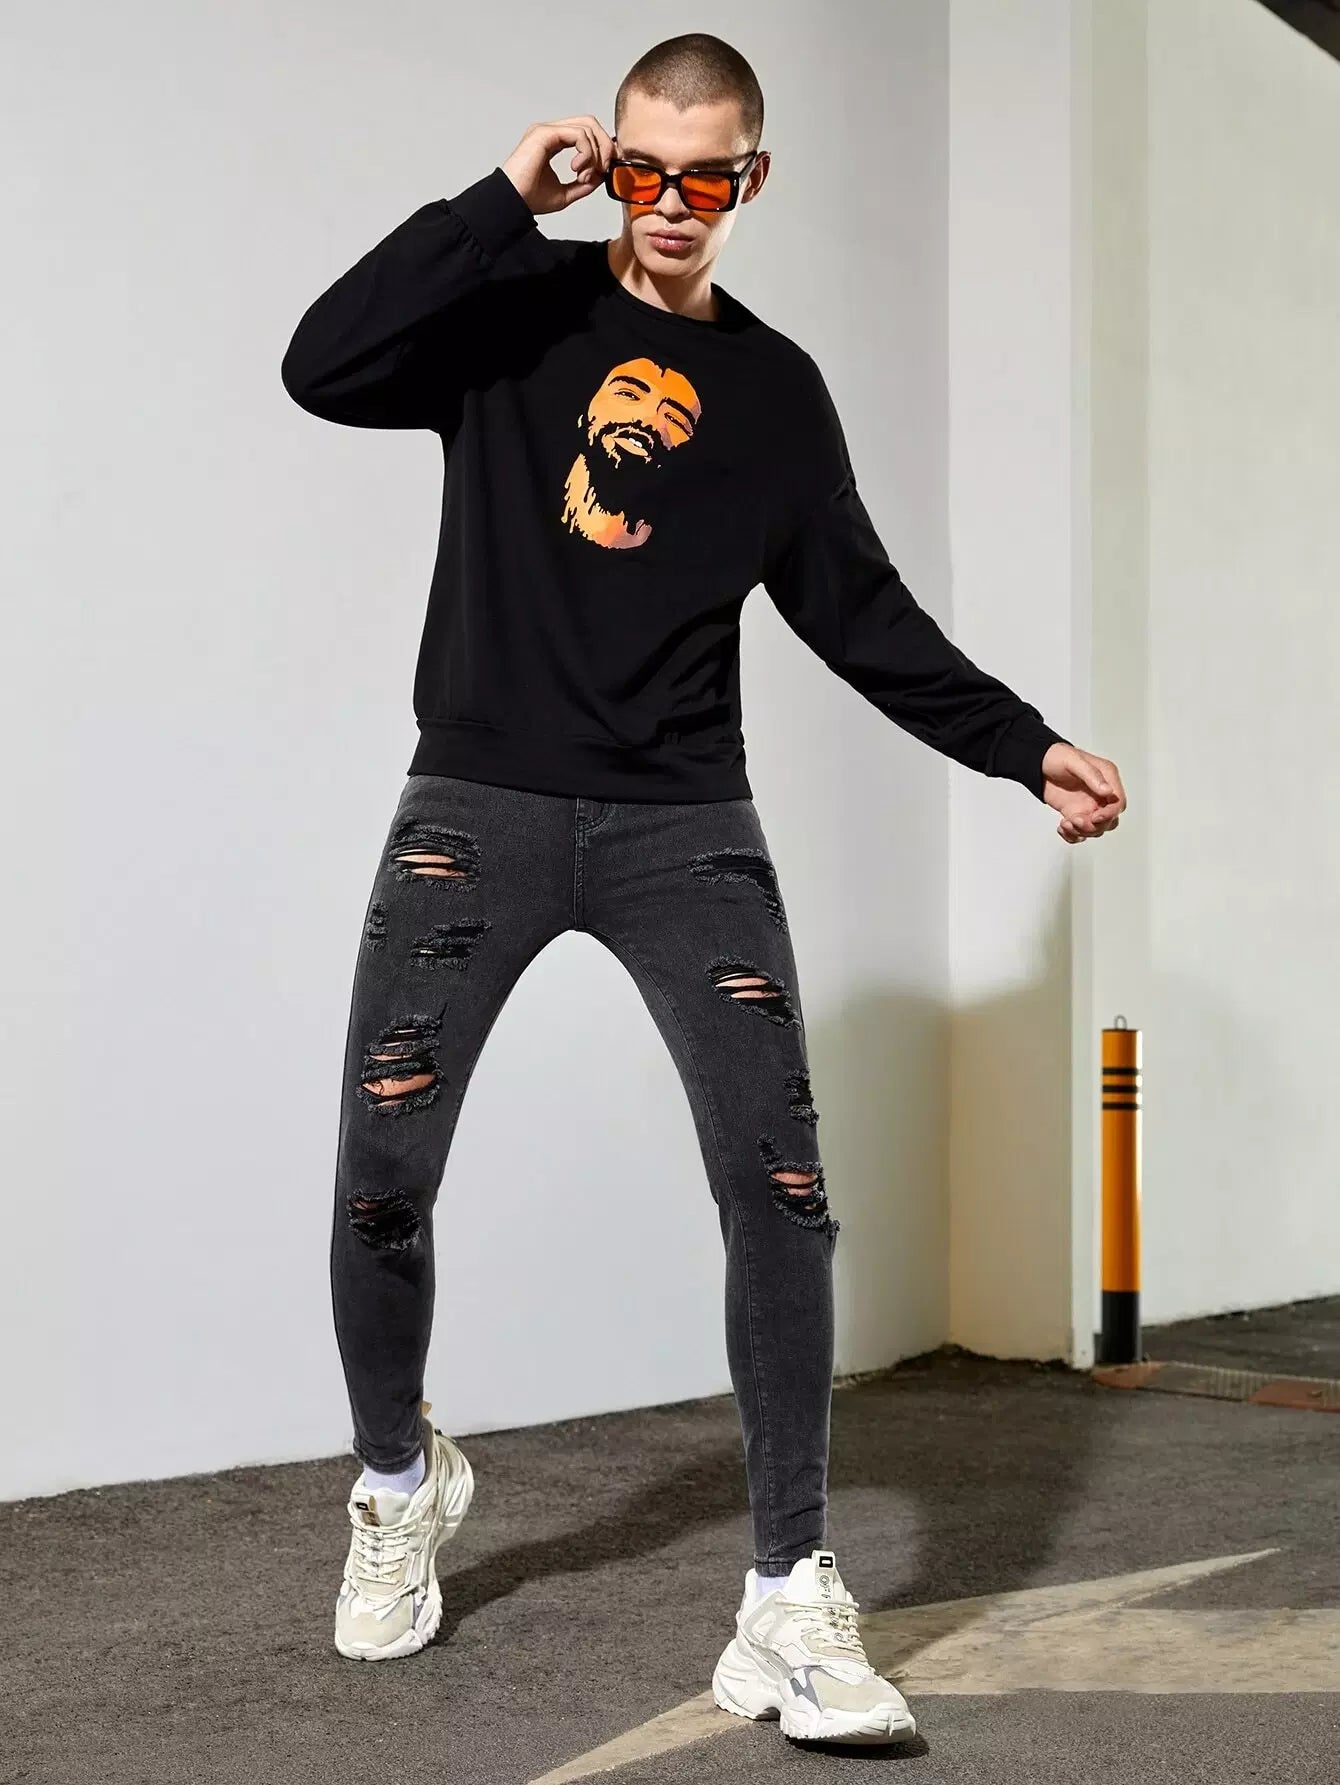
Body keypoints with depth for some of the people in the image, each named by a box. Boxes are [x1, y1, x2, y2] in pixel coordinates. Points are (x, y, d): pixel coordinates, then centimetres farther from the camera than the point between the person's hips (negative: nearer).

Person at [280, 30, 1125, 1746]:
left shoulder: (776, 390, 11)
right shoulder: (521, 310, 5)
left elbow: (861, 613, 12)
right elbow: (325, 369, -12)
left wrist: (1022, 745, 4)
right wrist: (506, 199, -11)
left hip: (684, 826, 1)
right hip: (478, 808, -1)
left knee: (779, 1189, -11)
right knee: (380, 1181, -1)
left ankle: (789, 1604, -3)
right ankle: (402, 1476, 28)